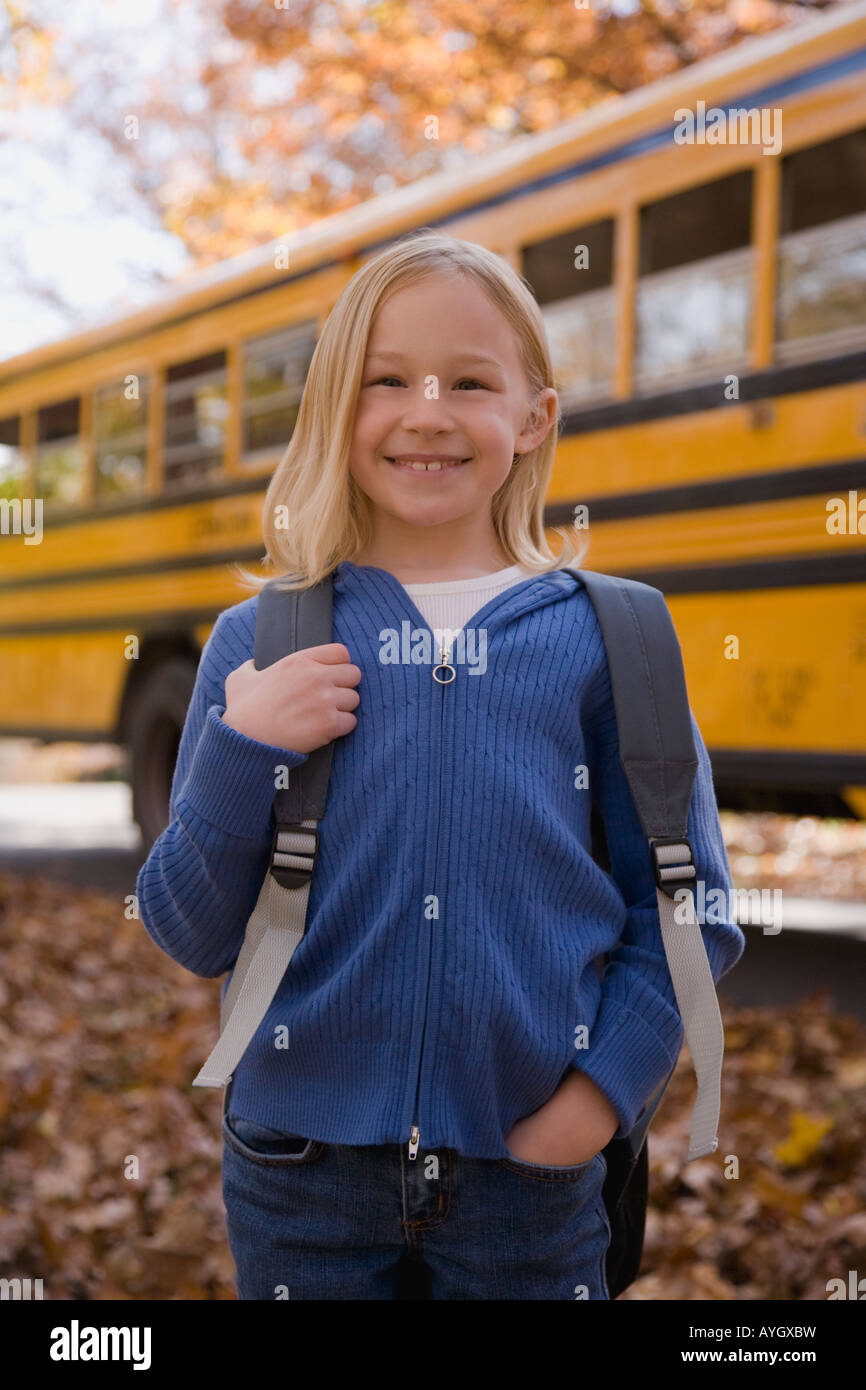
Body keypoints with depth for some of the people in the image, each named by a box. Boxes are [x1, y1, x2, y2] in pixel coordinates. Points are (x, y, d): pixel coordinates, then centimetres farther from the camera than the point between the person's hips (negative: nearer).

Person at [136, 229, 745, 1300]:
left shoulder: (603, 640, -2)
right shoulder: (259, 647, 0)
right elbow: (192, 940, 1)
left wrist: (607, 1083, -8)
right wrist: (240, 758, -12)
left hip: (526, 1171, 0)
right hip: (302, 1167, 1)